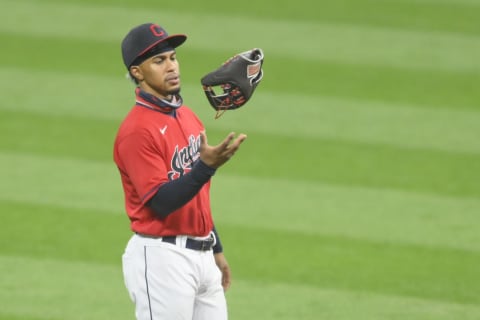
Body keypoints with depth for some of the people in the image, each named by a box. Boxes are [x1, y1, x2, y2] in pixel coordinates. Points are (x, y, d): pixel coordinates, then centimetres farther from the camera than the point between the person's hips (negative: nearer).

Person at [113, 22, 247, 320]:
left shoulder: (188, 116, 12)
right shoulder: (136, 130, -16)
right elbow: (161, 202, -22)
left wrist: (216, 250, 23)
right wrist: (206, 166, -32)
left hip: (201, 256, 9)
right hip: (161, 258, -9)